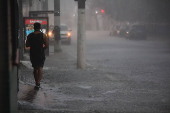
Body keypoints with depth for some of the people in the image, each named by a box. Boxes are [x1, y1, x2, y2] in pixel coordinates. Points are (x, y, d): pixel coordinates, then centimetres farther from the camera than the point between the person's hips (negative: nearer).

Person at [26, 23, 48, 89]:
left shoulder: (30, 36, 1)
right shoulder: (43, 35, -4)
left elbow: (27, 45, 5)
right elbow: (47, 45, -7)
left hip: (33, 54, 2)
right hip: (41, 54, -2)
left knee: (35, 68, 15)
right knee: (40, 68, -4)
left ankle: (36, 82, 23)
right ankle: (38, 83, -21)